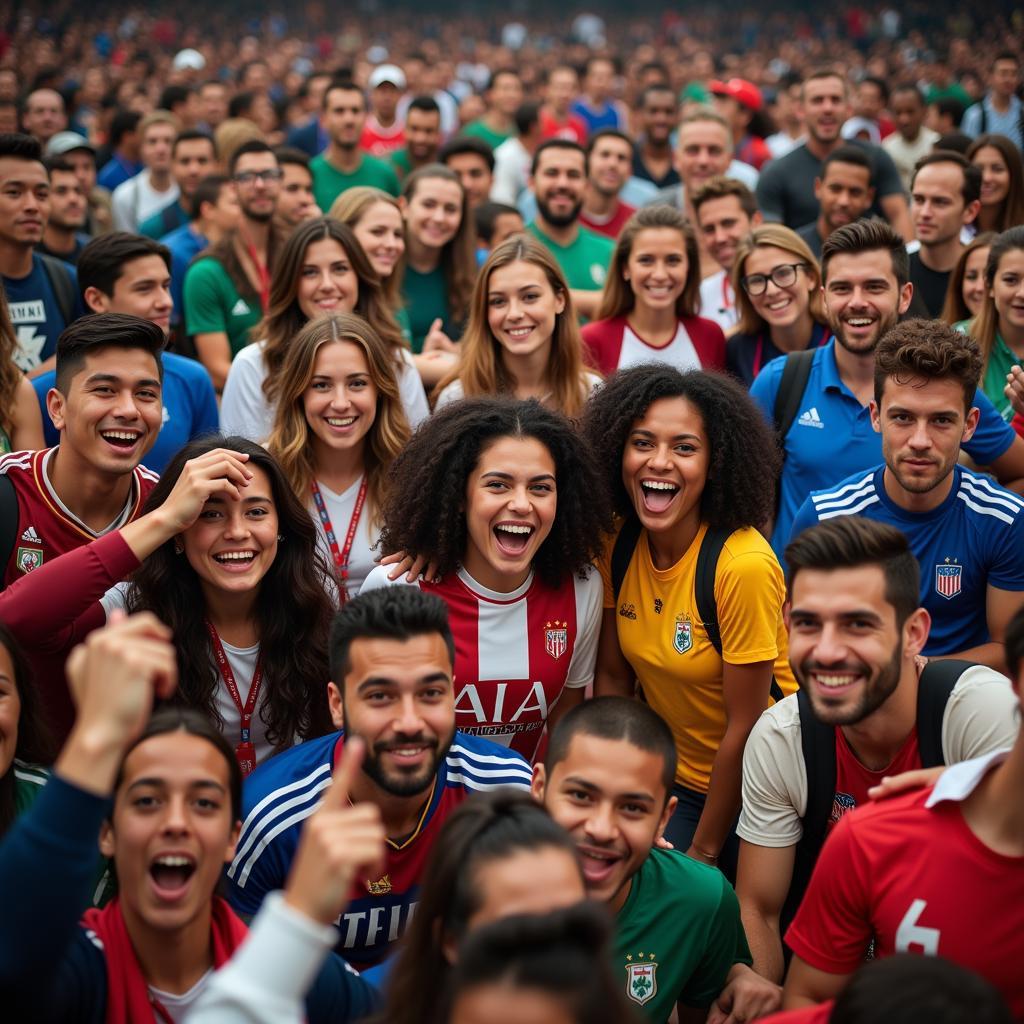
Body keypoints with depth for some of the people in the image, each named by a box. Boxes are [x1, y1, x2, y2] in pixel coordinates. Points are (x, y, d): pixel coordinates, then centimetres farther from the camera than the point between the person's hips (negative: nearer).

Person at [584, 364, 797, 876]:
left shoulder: (744, 565, -26)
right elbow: (613, 679, 3)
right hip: (670, 781, 5)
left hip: (748, 791, -5)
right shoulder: (617, 547, -8)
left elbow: (745, 727, -19)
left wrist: (703, 850, -10)